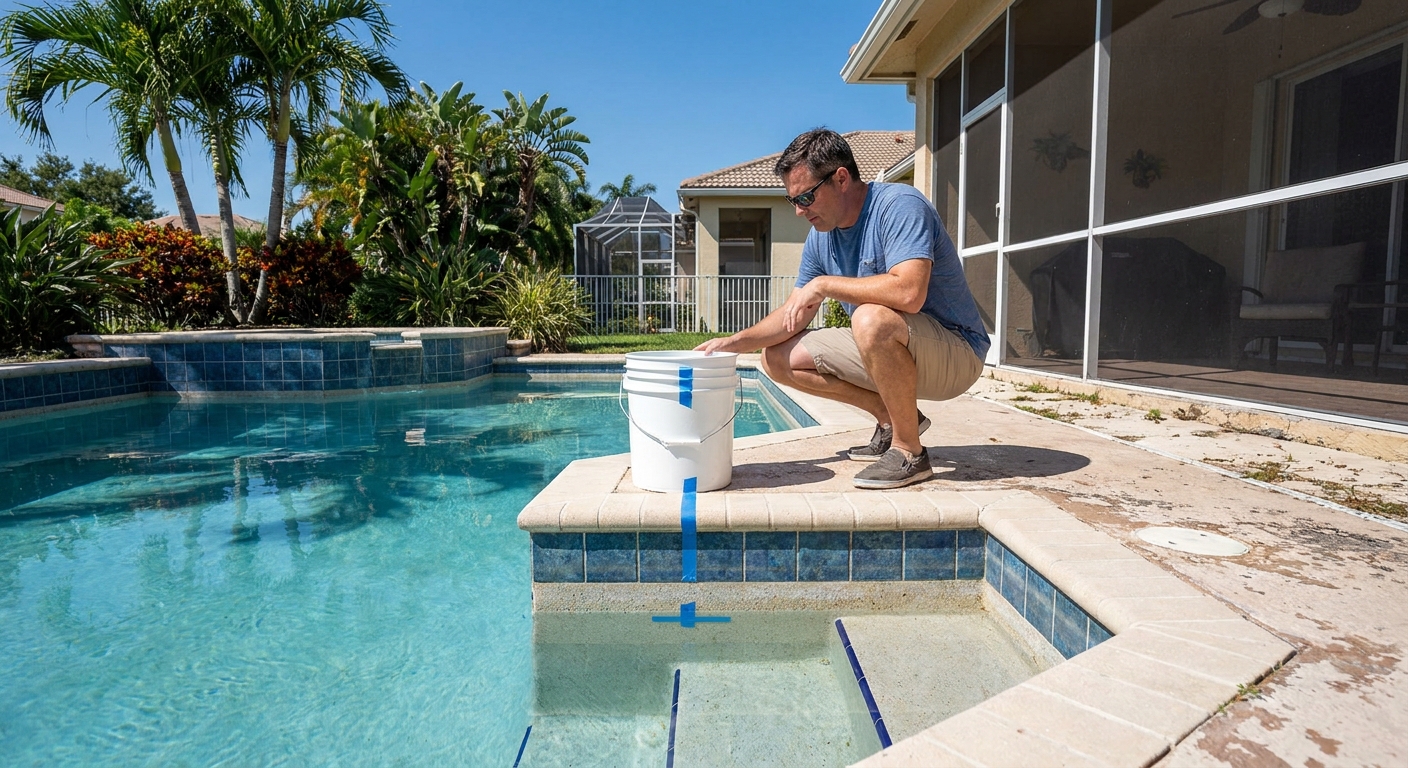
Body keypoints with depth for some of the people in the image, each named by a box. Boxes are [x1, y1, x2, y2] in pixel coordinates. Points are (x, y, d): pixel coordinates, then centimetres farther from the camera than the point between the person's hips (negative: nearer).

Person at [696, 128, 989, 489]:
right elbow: (793, 316, 7)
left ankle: (909, 452, -18)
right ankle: (890, 416, 7)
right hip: (889, 351, 8)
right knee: (777, 357, 1)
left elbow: (909, 292, -36)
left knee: (871, 318, -38)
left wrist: (823, 284, -26)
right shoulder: (821, 237, 3)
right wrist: (736, 342, -8)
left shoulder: (899, 205, -20)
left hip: (956, 354, -8)